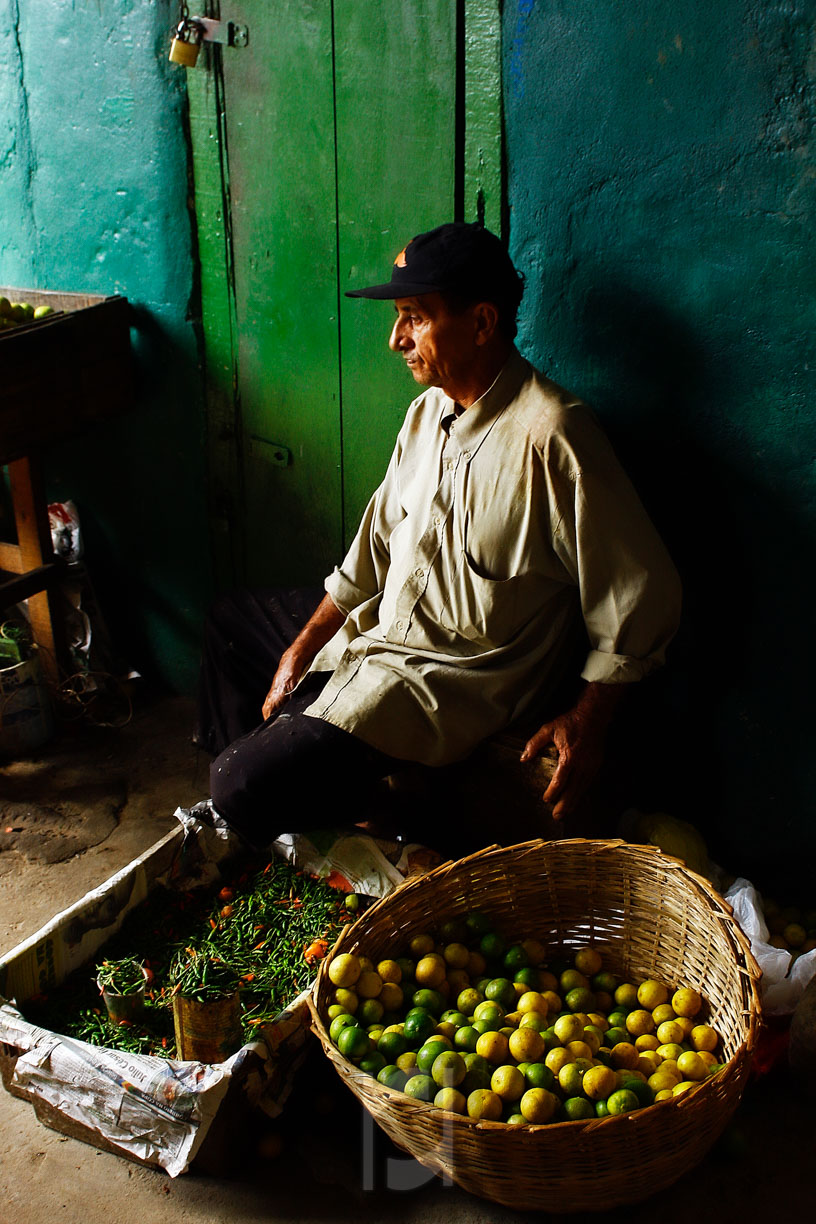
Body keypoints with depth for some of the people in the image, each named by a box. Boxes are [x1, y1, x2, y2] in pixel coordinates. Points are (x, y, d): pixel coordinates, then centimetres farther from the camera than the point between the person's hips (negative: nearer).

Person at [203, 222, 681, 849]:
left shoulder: (550, 437, -24)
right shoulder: (428, 411, 4)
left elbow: (643, 596, -19)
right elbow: (375, 545, 12)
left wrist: (587, 720, -17)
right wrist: (302, 648, 8)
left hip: (454, 680, -9)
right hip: (376, 633, 9)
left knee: (242, 788, -20)